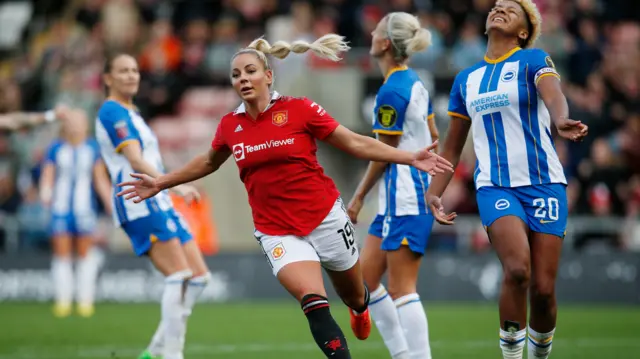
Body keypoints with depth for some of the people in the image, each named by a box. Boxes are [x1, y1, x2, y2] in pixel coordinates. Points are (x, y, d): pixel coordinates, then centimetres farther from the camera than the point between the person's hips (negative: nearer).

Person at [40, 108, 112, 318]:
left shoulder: (92, 148, 6)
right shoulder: (56, 149, 3)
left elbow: (101, 181, 11)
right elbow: (47, 177, 0)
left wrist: (111, 205, 8)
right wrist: (45, 194, -19)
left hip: (85, 209, 0)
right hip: (60, 208, 0)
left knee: (85, 254, 1)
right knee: (62, 255, -1)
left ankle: (85, 300, 5)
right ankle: (63, 300, 3)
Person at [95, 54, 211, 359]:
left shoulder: (129, 113, 24)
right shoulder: (112, 112, -6)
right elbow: (135, 161, -17)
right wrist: (175, 185, -27)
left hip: (158, 204, 10)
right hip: (139, 202, -10)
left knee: (198, 276, 4)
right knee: (179, 276, -18)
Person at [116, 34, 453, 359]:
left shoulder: (299, 109, -10)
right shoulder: (229, 126, -1)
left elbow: (355, 143, -5)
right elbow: (208, 162, 21)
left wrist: (410, 158, -12)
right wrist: (160, 183, 21)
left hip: (325, 218, -1)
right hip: (277, 232, 1)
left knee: (353, 296, 19)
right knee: (314, 304, -22)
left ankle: (360, 307, 56)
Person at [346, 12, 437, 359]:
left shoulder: (391, 91, -16)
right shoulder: (415, 82, 12)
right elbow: (433, 138, 18)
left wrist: (358, 197, -3)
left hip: (404, 199, -10)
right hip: (400, 198, 10)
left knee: (401, 290, -8)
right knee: (364, 276, 12)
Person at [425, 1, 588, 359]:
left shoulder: (533, 60, 3)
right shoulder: (466, 80, 15)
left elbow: (553, 94, -20)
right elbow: (452, 147, 23)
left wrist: (560, 120, -43)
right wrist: (433, 192, 14)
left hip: (543, 183, -2)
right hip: (495, 186, 2)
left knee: (543, 288, -5)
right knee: (517, 269, -25)